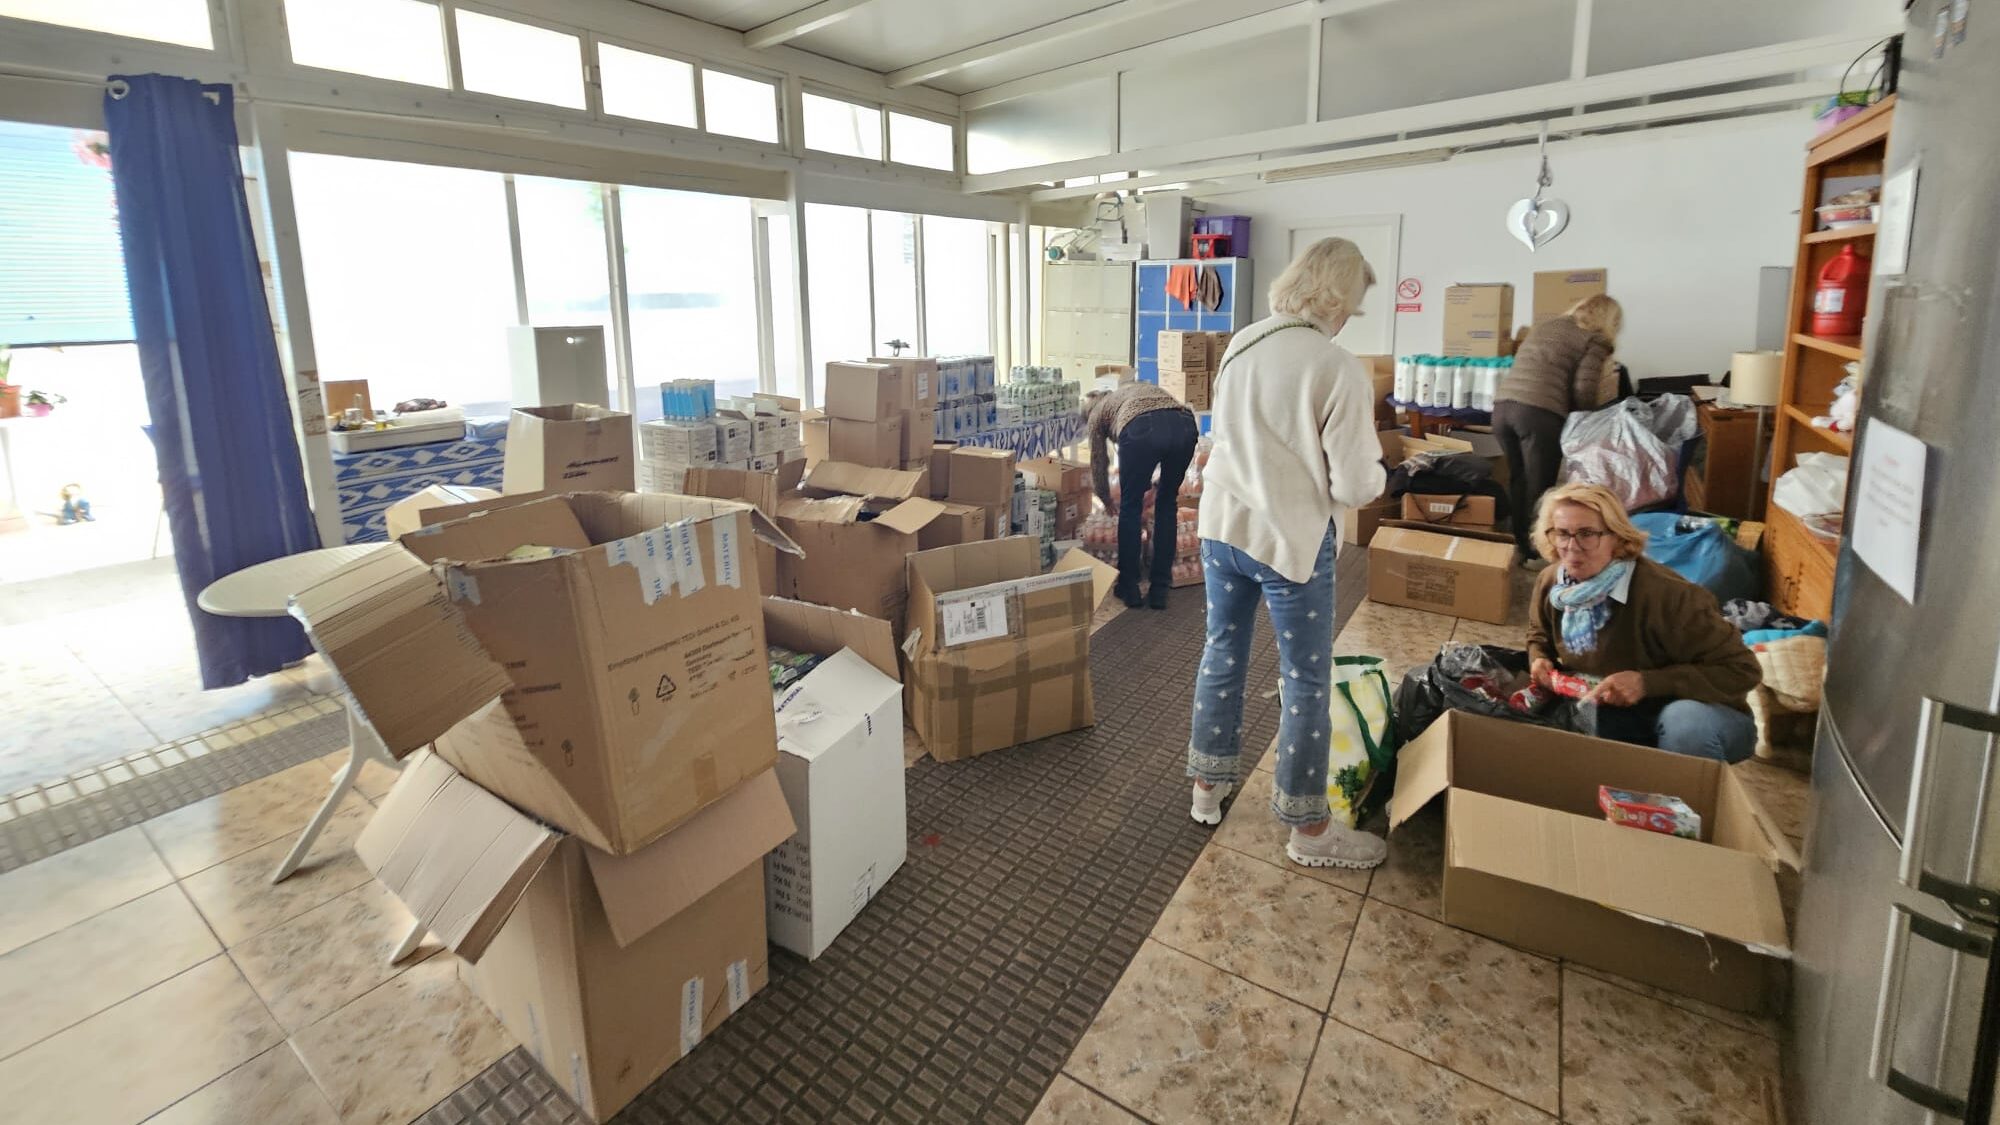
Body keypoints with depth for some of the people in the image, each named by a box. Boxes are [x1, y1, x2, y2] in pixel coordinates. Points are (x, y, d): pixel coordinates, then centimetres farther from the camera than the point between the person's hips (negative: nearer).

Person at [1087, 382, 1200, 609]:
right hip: (1184, 425, 4)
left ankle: (1129, 589, 24)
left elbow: (1098, 467, 34)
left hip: (1141, 429, -4)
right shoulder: (1140, 389, 44)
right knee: (1167, 505, 21)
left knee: (1130, 508, 16)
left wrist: (1108, 503, 52)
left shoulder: (1097, 412, 31)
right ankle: (1159, 590, 24)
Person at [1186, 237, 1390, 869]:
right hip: (1291, 540, -6)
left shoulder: (1240, 346, 2)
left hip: (1222, 526, 6)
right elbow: (1355, 486, -16)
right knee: (1306, 684, 7)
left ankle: (1209, 788, 34)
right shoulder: (1341, 371, -18)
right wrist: (1377, 471, 5)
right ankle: (1308, 829, 22)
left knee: (1222, 656, 18)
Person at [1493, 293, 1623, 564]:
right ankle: (1537, 551, 13)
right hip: (1538, 411, -6)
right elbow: (1583, 391, -5)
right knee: (1539, 484, 5)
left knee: (1517, 478, 19)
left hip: (1502, 404, 6)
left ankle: (1519, 542, 28)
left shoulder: (1545, 326, 27)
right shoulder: (1596, 340, 6)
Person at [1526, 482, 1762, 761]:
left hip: (1689, 717, -5)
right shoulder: (1549, 583, -9)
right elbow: (1540, 637, 15)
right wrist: (1540, 660, -9)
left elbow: (1743, 670, -22)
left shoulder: (1667, 595, -27)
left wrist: (1647, 683, -32)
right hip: (1610, 717, 5)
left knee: (1686, 720, -38)